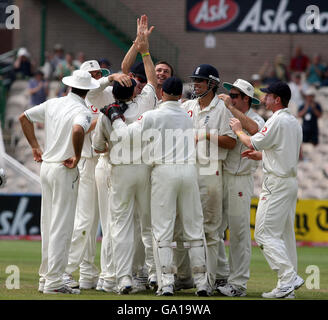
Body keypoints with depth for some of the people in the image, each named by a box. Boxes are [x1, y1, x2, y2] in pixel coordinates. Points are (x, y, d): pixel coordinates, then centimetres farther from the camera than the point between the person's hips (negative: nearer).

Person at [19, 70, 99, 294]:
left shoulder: (53, 104, 9)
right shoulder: (82, 111, -13)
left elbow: (24, 117, 17)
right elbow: (77, 130, -35)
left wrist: (35, 146, 19)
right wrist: (77, 157, -21)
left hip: (46, 166, 8)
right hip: (65, 169, -8)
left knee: (48, 225, 14)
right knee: (62, 227, -5)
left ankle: (45, 277, 19)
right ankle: (54, 282, -6)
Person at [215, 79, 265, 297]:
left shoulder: (256, 119, -2)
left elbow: (254, 129, -26)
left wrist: (231, 107, -20)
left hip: (240, 181, -6)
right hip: (219, 178, 6)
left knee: (239, 232, -4)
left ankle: (239, 283, -1)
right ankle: (221, 275, 16)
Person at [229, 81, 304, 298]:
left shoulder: (277, 121, -14)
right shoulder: (295, 123, 16)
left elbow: (252, 143, -13)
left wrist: (239, 130, 5)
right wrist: (261, 155, 21)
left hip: (277, 183, -10)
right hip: (291, 181, 10)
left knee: (265, 233, -9)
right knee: (285, 234, 11)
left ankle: (289, 276, -18)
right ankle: (287, 288, 10)